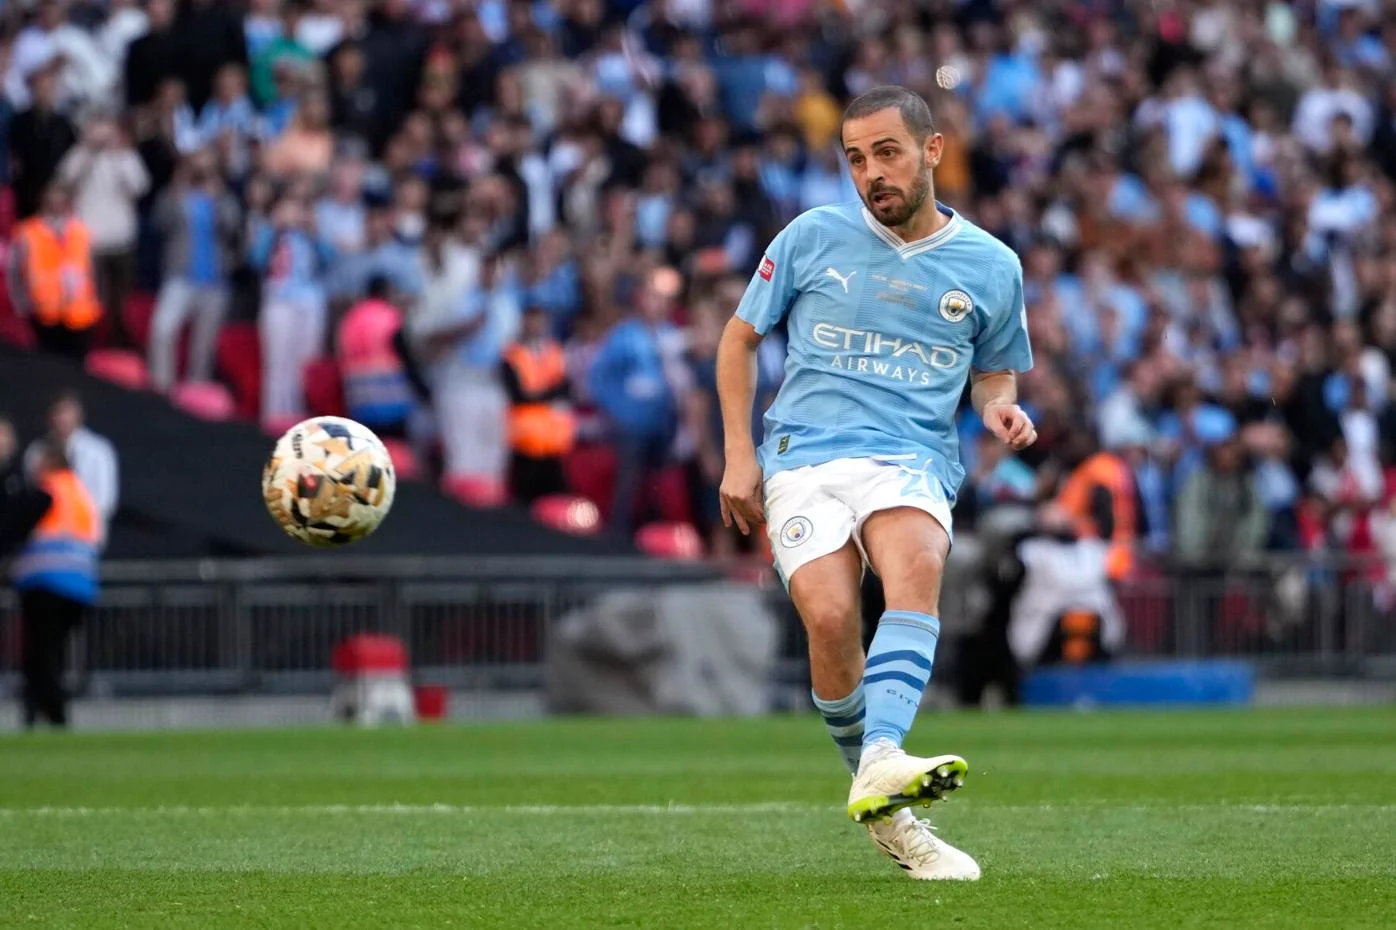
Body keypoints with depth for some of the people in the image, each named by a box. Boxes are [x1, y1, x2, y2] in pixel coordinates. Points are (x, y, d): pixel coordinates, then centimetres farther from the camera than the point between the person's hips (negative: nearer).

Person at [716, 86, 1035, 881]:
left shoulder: (991, 266, 11)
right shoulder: (813, 237, 9)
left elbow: (993, 370, 26)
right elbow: (740, 338, 17)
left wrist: (1000, 406, 2)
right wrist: (739, 454, 8)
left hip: (914, 460, 0)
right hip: (804, 457, 0)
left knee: (917, 566, -35)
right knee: (830, 618, -25)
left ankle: (881, 763, -51)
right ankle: (885, 817, -7)